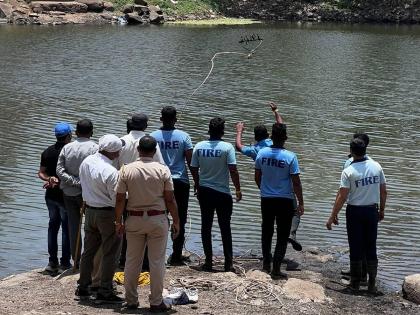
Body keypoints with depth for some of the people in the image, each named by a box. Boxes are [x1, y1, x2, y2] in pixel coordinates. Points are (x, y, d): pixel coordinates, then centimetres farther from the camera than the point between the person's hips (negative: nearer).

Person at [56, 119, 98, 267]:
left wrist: (76, 182, -10)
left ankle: (76, 259, 15)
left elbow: (59, 170, -6)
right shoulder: (95, 148, -11)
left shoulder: (67, 148, 1)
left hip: (69, 193, 4)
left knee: (73, 226, 11)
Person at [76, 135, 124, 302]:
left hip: (89, 211, 7)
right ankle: (105, 291, 5)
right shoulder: (111, 172, -24)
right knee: (109, 254, 2)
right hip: (108, 213, -7)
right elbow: (117, 198, -19)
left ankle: (82, 287, 25)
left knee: (89, 250, 18)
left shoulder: (86, 161, -1)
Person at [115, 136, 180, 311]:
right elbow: (170, 200, -6)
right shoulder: (163, 170, -8)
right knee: (157, 262, 5)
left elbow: (120, 199, -3)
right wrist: (176, 221, 3)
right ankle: (156, 302, 8)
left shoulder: (126, 170, -4)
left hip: (134, 220, 2)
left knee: (132, 262, 11)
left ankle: (130, 301, 18)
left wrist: (118, 221, 7)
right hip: (158, 219, -2)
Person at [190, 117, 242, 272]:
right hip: (223, 193, -3)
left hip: (204, 191, 3)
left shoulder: (199, 146, -2)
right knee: (225, 228, 6)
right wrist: (238, 189, -3)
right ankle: (228, 263, 4)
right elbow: (233, 170, -14)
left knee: (206, 226, 11)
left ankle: (208, 261, 11)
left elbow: (193, 169, 4)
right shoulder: (227, 147, -12)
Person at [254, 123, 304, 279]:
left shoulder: (262, 153, -5)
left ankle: (266, 264, 25)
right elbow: (296, 183, -12)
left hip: (266, 199, 3)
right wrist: (301, 203, -3)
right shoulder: (290, 157, -15)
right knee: (282, 235, 4)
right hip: (285, 201, -3)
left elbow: (257, 177, 6)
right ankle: (276, 269, 1)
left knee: (267, 231, 19)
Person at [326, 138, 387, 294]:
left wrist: (333, 216, -7)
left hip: (355, 212, -3)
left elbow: (342, 197, -14)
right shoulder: (376, 167, -1)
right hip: (372, 211, 3)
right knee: (371, 248, 10)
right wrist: (382, 210, 19)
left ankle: (355, 283, 10)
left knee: (356, 249, 5)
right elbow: (383, 191, 5)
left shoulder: (349, 171, -14)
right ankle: (372, 284, 13)